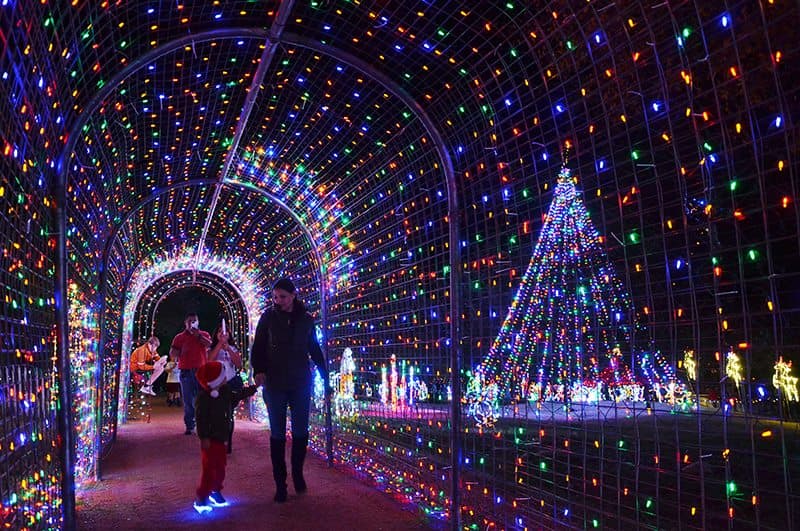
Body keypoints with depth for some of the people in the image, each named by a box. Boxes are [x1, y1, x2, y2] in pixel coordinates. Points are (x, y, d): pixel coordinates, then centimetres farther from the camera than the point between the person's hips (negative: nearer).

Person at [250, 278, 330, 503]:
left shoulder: (306, 319, 3)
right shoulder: (269, 317, -2)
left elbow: (315, 350, 11)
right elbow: (257, 347, 0)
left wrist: (325, 377, 10)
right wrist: (258, 370, -18)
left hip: (301, 383, 2)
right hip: (275, 384, -1)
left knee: (300, 432, 6)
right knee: (277, 434, 3)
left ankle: (297, 474, 26)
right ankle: (280, 483, 11)